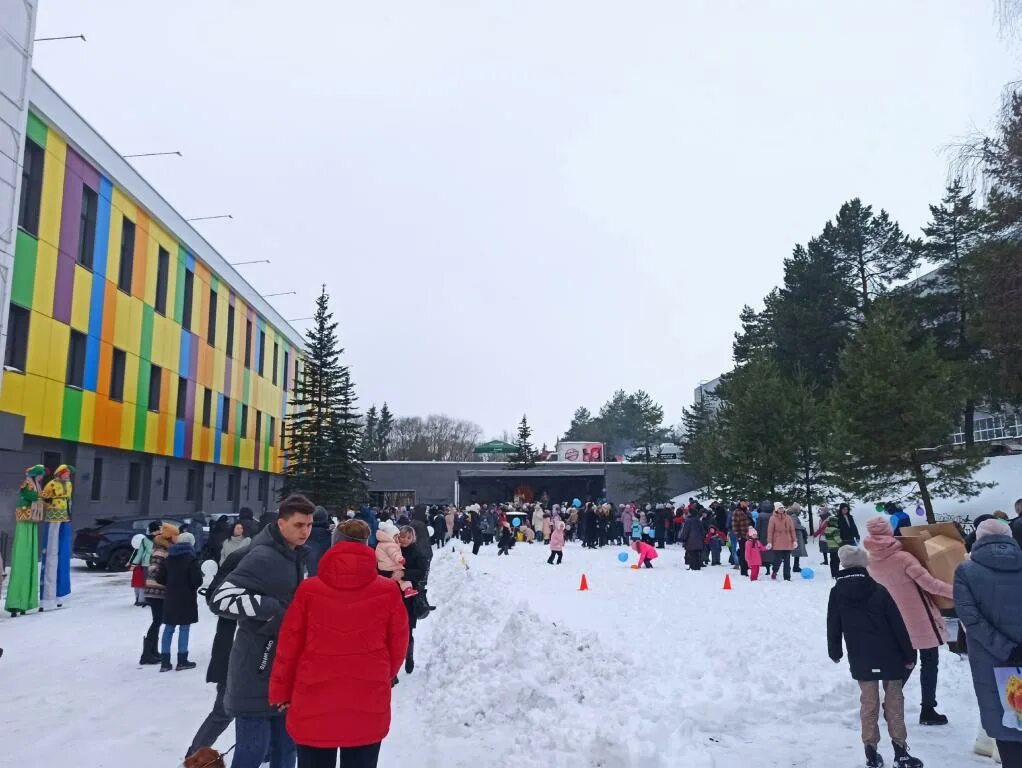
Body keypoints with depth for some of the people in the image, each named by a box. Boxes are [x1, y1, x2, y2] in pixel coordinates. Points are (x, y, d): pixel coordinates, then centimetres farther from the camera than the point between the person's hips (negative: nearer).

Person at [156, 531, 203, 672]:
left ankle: (165, 661, 11)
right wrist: (194, 586, 3)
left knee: (168, 628, 11)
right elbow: (197, 580, -18)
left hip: (170, 598, 5)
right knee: (184, 628, 2)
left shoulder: (168, 558, 6)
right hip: (186, 598, -5)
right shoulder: (191, 558, -12)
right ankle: (182, 661, 5)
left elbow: (160, 578, 7)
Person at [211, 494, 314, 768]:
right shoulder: (262, 557, -19)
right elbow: (221, 600, -26)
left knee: (285, 745, 17)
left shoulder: (296, 555, 11)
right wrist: (272, 607, -28)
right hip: (257, 669, -9)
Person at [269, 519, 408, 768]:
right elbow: (397, 647, 2)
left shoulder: (309, 590, -7)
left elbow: (288, 647, -1)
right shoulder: (388, 591, -8)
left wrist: (281, 691, 14)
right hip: (367, 709, 0)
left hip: (313, 706, 1)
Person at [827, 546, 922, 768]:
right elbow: (898, 625, -8)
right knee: (894, 702, 9)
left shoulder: (836, 592, -3)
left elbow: (833, 626, 5)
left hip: (861, 660, 2)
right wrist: (909, 654, 1)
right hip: (889, 657, -1)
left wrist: (834, 652, 20)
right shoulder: (880, 590, -10)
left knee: (868, 703, 10)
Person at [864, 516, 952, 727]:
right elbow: (929, 583, -20)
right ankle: (928, 711, 11)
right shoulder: (903, 558, -21)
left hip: (897, 620, 6)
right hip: (920, 618, -6)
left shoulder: (871, 562, -3)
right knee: (929, 663, 7)